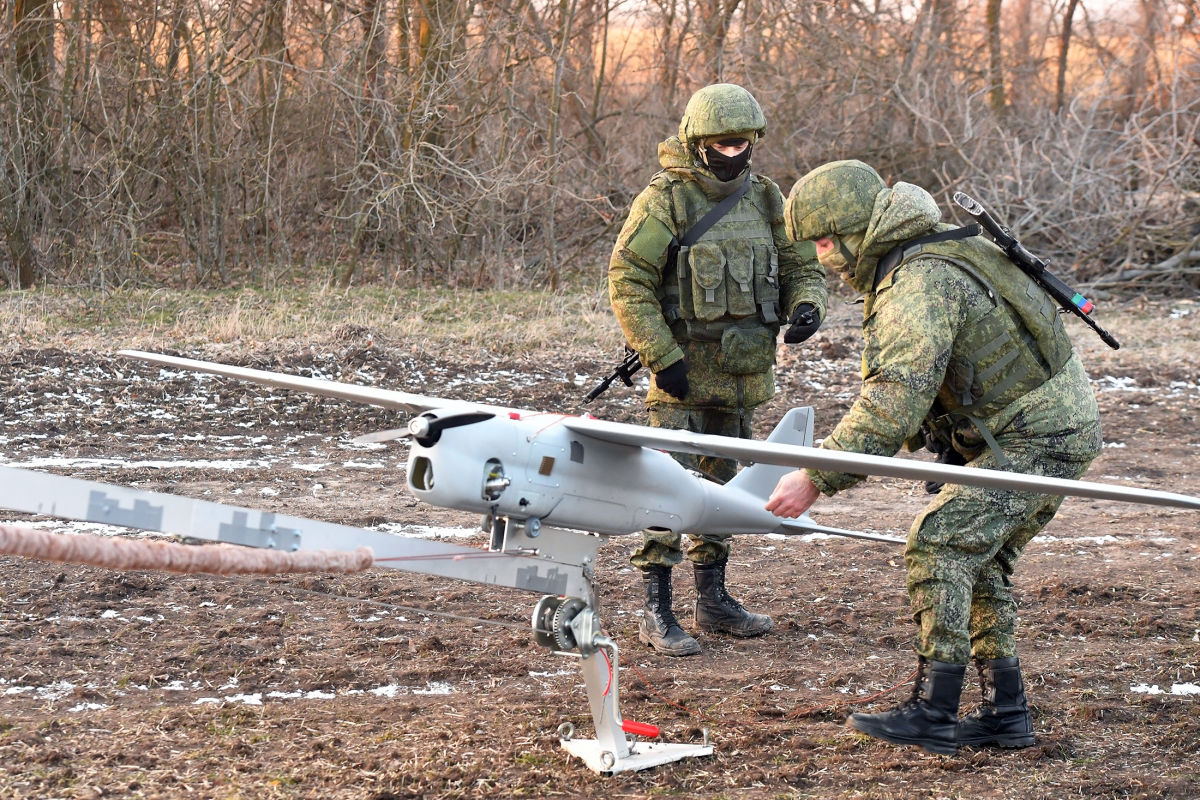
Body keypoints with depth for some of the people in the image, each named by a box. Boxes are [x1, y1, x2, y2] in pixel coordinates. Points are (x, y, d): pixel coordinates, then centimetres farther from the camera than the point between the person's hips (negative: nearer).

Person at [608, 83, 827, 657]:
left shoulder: (764, 200, 8)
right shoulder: (666, 200, -10)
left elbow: (802, 265, 15)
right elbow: (627, 281, -13)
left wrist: (807, 306, -9)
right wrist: (662, 357, -17)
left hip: (743, 372, 6)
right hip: (683, 372, -6)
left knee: (721, 483, 15)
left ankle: (713, 598, 26)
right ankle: (656, 612, -4)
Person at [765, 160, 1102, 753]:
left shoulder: (921, 284, -22)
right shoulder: (922, 259, 12)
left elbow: (895, 401, -30)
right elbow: (893, 388, 17)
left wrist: (816, 478, -30)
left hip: (1037, 438, -10)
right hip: (1052, 424, 10)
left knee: (938, 546, -13)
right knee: (974, 562, 13)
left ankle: (932, 715, -13)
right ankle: (1005, 714, 15)